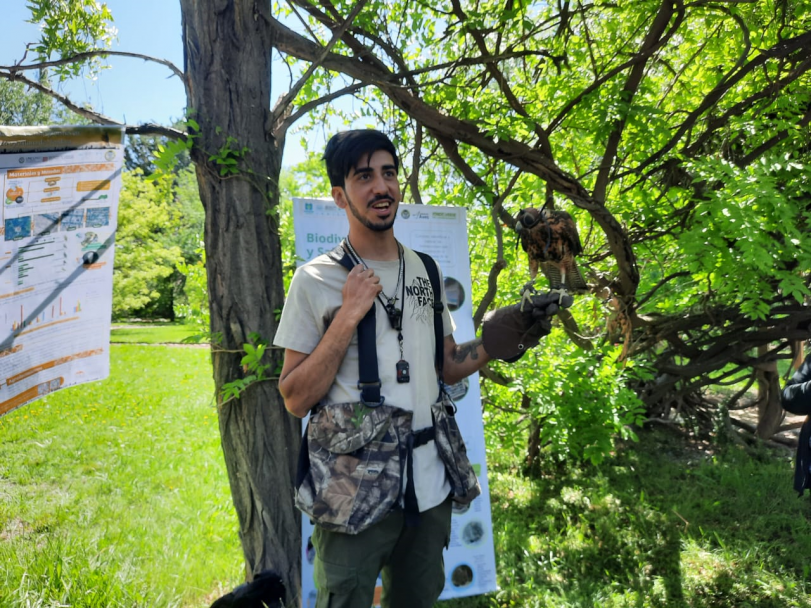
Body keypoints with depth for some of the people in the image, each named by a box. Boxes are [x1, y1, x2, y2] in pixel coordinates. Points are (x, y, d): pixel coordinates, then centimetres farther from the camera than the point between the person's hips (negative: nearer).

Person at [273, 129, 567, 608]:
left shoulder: (426, 272, 6)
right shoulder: (316, 280, -8)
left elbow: (446, 368, 11)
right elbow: (295, 399, -10)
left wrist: (497, 343, -7)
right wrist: (348, 317, -19)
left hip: (429, 484, 5)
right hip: (352, 492, -4)